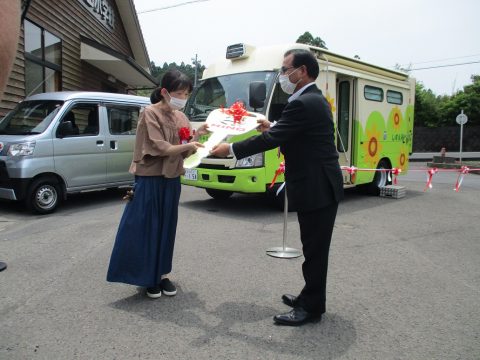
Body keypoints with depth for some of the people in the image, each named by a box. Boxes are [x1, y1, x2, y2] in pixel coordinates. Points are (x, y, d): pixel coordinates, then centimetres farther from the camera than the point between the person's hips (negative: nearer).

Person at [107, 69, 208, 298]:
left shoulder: (180, 117, 9)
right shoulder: (150, 113, -10)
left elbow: (184, 152, 5)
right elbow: (161, 148, -18)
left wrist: (196, 136, -10)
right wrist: (188, 145, -25)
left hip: (171, 180, 6)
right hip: (150, 179, -6)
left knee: (166, 228, 11)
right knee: (146, 228, 1)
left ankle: (161, 274, 23)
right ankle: (148, 277, 15)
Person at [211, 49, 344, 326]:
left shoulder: (303, 104, -19)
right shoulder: (314, 100, 14)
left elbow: (271, 140, -21)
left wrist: (230, 149, -12)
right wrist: (273, 128, 13)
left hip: (317, 190, -10)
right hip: (320, 187, 10)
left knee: (315, 250, 1)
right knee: (314, 248, 18)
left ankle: (311, 308, 14)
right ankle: (310, 298, 32)